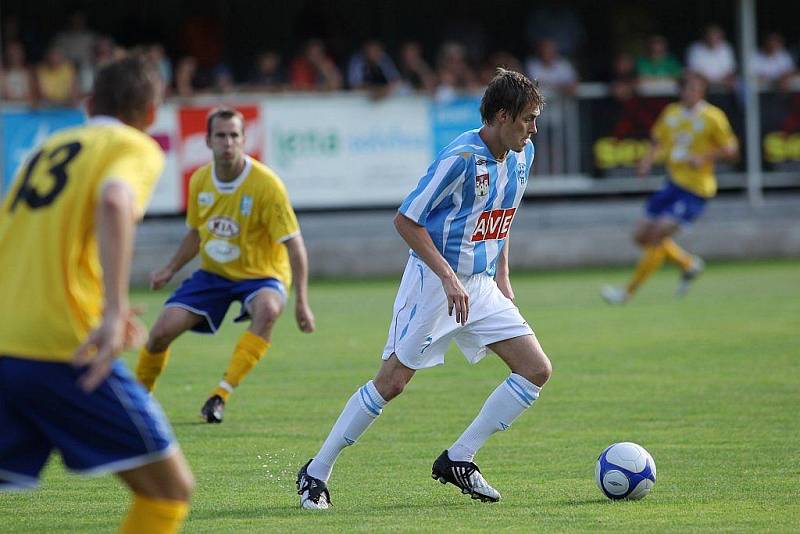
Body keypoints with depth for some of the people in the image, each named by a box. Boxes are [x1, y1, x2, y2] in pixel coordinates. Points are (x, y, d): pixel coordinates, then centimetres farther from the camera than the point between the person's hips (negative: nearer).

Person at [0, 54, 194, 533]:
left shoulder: (49, 148, 24)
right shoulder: (137, 148, 3)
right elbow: (114, 202, -19)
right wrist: (114, 309, -29)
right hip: (63, 350, -7)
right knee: (169, 488, 4)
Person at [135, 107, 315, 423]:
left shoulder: (265, 184, -20)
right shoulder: (200, 181, -4)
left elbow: (294, 244, -18)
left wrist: (301, 302, -24)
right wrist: (170, 270, 3)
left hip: (260, 275, -4)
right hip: (213, 274, 4)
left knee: (267, 310, -39)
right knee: (162, 331, -9)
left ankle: (220, 395, -35)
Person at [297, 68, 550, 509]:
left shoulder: (521, 155, 5)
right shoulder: (462, 157, -20)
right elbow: (406, 220, -19)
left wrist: (502, 277, 15)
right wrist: (449, 278, -22)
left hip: (480, 286, 8)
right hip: (433, 282, -8)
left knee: (536, 369, -3)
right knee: (392, 381, -6)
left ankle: (458, 460, 3)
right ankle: (315, 473, 6)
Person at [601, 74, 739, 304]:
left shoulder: (712, 117, -9)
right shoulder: (671, 113, 7)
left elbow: (731, 149, -6)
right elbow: (658, 139, 22)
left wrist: (703, 157, -19)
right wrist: (648, 159, 3)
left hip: (695, 190, -7)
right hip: (672, 182, 7)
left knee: (658, 235, -16)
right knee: (642, 236, 5)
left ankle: (628, 292, -8)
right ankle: (689, 263, 27)